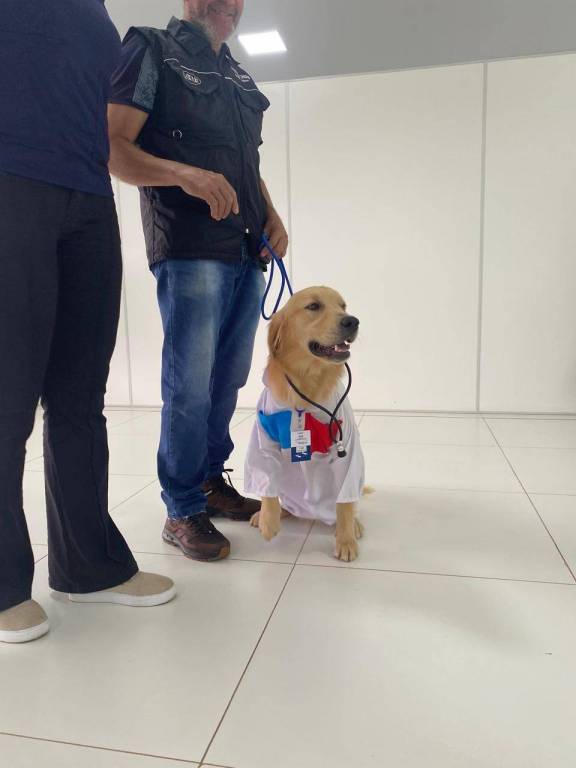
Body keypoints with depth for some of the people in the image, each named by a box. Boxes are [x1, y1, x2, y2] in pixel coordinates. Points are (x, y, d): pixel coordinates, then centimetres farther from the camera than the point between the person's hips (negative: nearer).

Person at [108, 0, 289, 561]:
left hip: (248, 253, 7)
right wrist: (184, 173, -23)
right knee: (190, 385, -7)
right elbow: (112, 146, -6)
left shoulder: (238, 77, 25)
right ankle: (182, 512, 6)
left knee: (228, 379, 9)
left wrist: (272, 218, 10)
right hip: (190, 251, -7)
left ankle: (211, 480, 24)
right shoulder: (152, 50, 5)